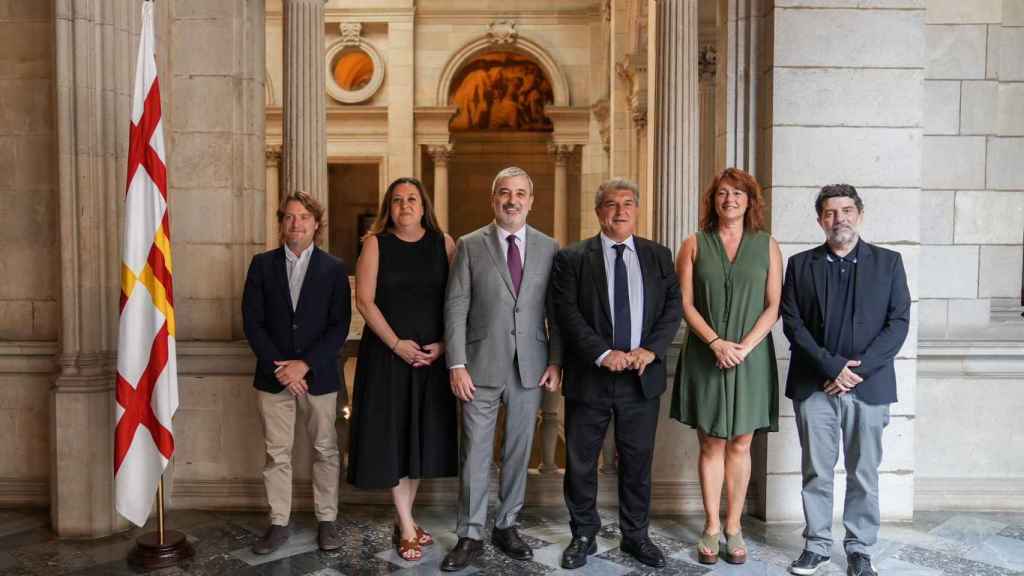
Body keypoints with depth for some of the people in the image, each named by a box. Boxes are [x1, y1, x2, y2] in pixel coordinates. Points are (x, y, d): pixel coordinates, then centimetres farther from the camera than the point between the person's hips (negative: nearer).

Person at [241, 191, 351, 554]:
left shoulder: (333, 268, 0)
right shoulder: (262, 264, 4)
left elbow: (340, 326, -5)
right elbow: (252, 322, -1)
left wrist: (304, 365, -14)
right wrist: (279, 367, -11)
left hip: (318, 374, -1)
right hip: (273, 374, 1)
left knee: (325, 450, 8)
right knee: (277, 453, 7)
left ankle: (327, 521, 21)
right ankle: (279, 524, 20)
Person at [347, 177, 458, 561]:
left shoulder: (444, 243, 3)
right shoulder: (376, 244, -1)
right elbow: (365, 301, -6)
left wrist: (444, 343, -9)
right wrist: (397, 344, -13)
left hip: (433, 354, 2)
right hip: (388, 354, -2)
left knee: (423, 434, 9)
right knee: (393, 435, 2)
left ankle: (403, 520, 25)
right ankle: (407, 527, 15)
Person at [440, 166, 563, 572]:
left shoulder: (549, 248, 5)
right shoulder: (470, 246, 0)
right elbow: (455, 307, -4)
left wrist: (556, 361, 0)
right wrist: (457, 364, -10)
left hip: (530, 367, 2)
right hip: (481, 366, -2)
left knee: (519, 451, 12)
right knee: (475, 453, 4)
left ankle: (506, 526, 28)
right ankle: (470, 536, 18)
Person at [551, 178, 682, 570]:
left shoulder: (659, 256, 8)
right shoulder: (572, 258, -1)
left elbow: (673, 307, 4)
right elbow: (567, 313, -8)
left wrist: (651, 349, -11)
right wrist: (603, 354, -18)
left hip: (643, 376, 2)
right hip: (589, 376, -2)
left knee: (638, 461, 12)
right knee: (580, 461, 7)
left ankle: (636, 535, 29)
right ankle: (584, 536, 25)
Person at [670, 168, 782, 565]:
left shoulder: (767, 245, 5)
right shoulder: (694, 245, 4)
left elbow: (773, 305, 1)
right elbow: (686, 304, -1)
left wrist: (745, 346, -12)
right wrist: (716, 343, -13)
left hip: (751, 357, 0)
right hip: (705, 357, 0)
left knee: (740, 446, 6)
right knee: (711, 444, 6)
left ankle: (734, 528, 18)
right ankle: (711, 528, 16)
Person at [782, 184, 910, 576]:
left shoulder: (888, 262, 6)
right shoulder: (800, 264, 6)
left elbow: (898, 323, -1)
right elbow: (793, 324, -1)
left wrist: (858, 369, -12)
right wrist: (832, 366, -11)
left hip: (869, 384, 0)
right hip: (814, 385, 0)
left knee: (864, 474, 8)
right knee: (816, 472, 6)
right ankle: (817, 544, 19)